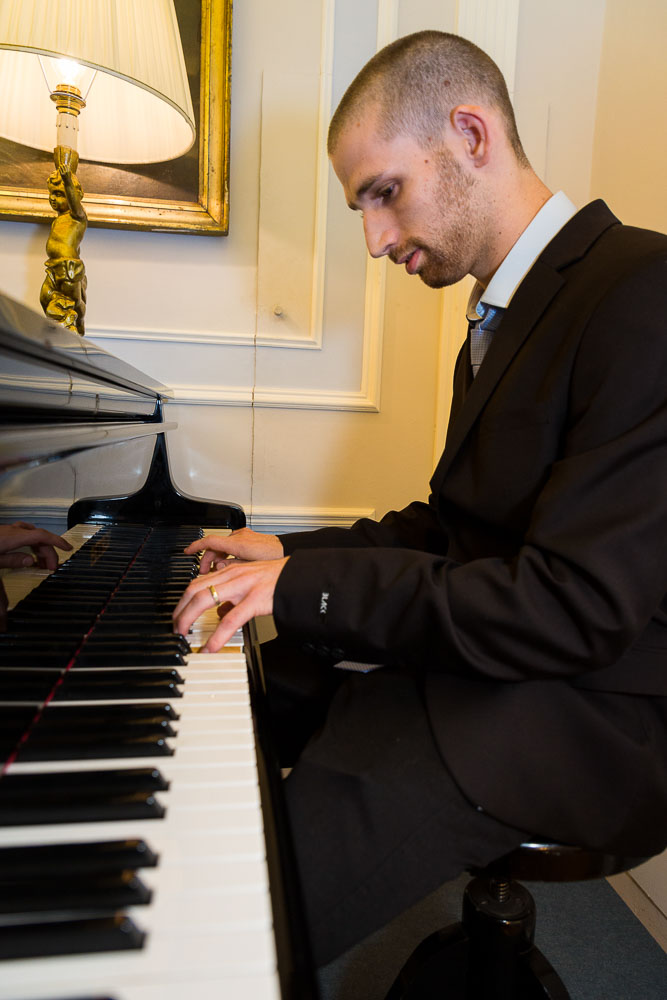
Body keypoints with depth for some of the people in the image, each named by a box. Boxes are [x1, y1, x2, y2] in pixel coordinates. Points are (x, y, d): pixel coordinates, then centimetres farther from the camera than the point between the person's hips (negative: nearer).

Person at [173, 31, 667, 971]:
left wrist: (308, 586, -20)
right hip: (480, 654, 9)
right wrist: (295, 556, 5)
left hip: (586, 713, -8)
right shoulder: (501, 312, 11)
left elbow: (572, 610, -25)